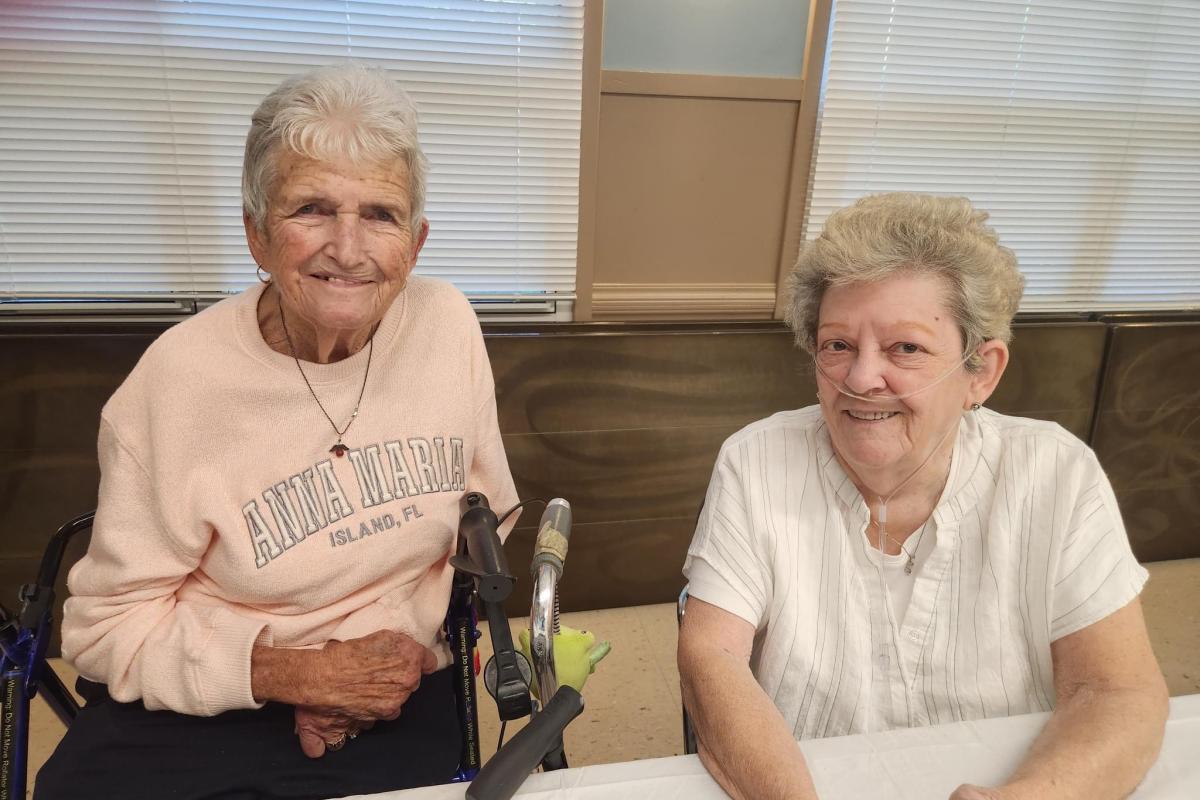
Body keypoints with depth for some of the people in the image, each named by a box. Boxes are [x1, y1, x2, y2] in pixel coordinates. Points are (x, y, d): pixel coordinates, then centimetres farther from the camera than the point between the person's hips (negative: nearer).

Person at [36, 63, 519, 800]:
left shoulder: (447, 324, -8)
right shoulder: (178, 379, -14)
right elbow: (110, 626, -6)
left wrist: (402, 636, -8)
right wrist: (292, 673, -16)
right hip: (198, 704, 0)